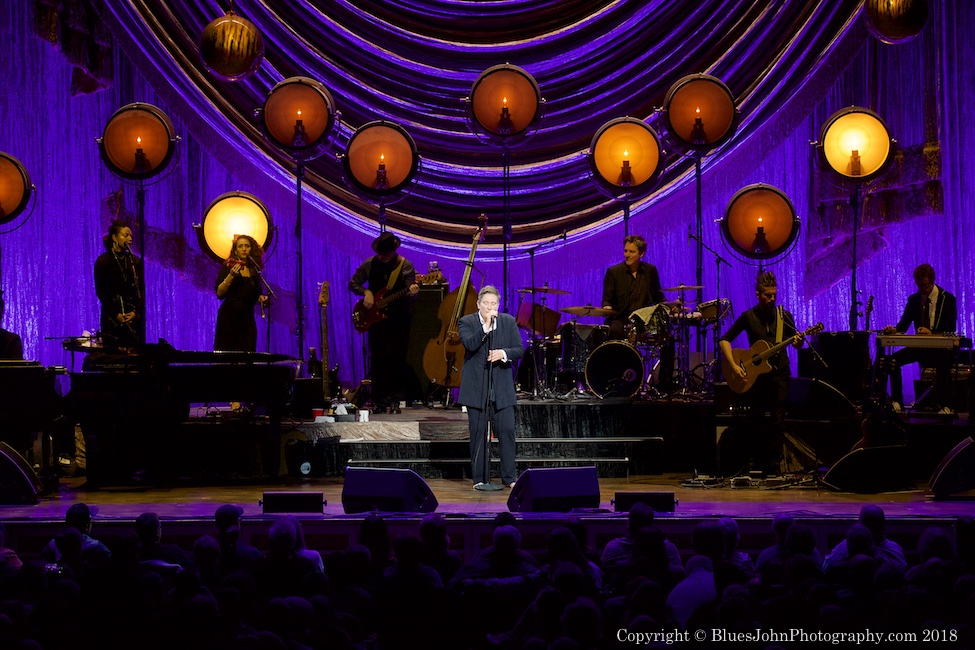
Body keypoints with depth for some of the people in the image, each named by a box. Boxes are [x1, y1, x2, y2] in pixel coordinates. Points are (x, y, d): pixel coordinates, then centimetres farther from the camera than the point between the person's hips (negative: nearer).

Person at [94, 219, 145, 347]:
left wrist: (136, 312, -9)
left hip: (134, 317, 3)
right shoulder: (103, 261, 1)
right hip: (112, 319, -3)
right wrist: (115, 314, -12)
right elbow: (100, 291, -3)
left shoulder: (135, 261, 12)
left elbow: (141, 290, 7)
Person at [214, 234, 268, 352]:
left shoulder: (255, 270, 12)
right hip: (229, 317, -4)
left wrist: (261, 298, 3)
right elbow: (219, 293, -9)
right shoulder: (227, 267, 0)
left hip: (247, 318, 4)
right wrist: (231, 276, -19)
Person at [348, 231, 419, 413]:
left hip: (399, 318, -2)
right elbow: (352, 283, 10)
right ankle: (379, 400, 6)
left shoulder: (405, 266, -3)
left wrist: (412, 291, -33)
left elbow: (409, 290, -10)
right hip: (376, 316, 2)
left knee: (398, 360, -1)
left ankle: (395, 400, 5)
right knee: (377, 359, 0)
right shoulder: (370, 264, 2)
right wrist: (365, 292, -8)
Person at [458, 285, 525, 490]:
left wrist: (504, 353, -15)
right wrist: (485, 326, -24)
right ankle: (480, 479, 9)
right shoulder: (467, 322, 0)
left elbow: (520, 349, 4)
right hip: (476, 387, -2)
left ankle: (509, 478, 6)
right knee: (478, 433, 2)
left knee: (507, 431, -2)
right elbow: (470, 344, -18)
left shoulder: (509, 322, 7)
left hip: (502, 388, 2)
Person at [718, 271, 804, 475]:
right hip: (755, 374, 0)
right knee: (755, 421, 3)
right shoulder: (748, 317, 0)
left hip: (779, 374, 0)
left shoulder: (784, 316, 4)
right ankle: (756, 464, 11)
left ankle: (774, 465, 2)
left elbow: (796, 344, 9)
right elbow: (724, 340, 1)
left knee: (778, 421, -3)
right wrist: (734, 365, -10)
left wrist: (798, 341, -16)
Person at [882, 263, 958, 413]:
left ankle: (941, 405, -26)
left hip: (941, 348, -4)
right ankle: (897, 401, -14)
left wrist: (931, 332, -33)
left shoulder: (947, 299, -5)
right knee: (893, 360, -21)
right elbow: (904, 324, 2)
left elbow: (951, 328, -14)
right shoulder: (913, 299, 7)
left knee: (942, 364, -39)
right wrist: (894, 329, -24)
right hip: (920, 346, 5)